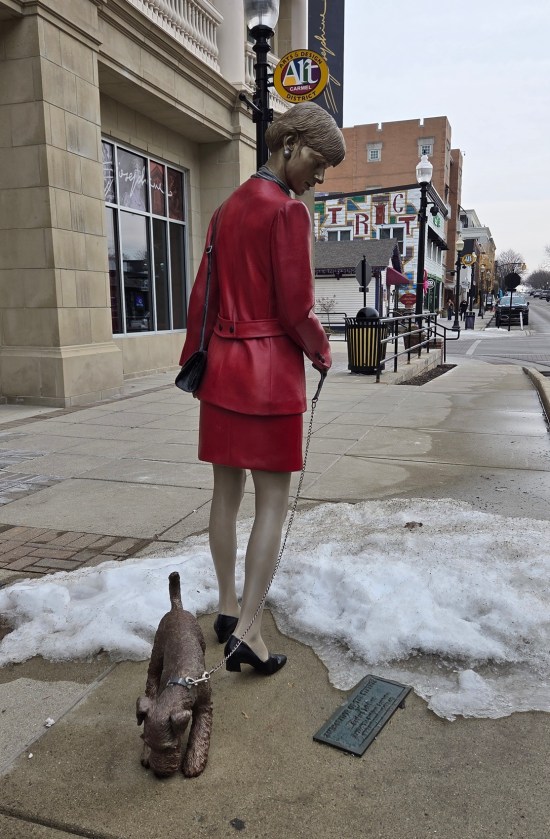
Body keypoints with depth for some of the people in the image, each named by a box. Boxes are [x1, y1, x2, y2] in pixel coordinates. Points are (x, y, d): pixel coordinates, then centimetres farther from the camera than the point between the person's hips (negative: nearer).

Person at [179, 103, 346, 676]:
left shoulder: (227, 208, 14)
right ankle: (247, 631, 3)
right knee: (273, 500, 0)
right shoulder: (289, 211, -11)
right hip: (271, 370, -8)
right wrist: (323, 354, 4)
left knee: (226, 492, 13)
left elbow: (201, 295, 15)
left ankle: (227, 609, 26)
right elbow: (295, 311, -14)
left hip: (221, 365, 8)